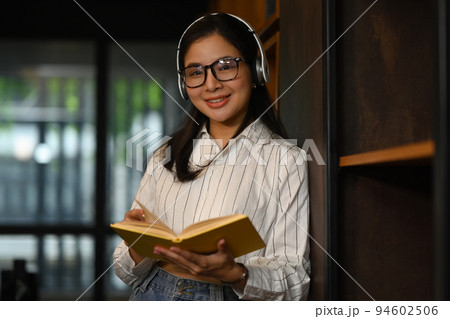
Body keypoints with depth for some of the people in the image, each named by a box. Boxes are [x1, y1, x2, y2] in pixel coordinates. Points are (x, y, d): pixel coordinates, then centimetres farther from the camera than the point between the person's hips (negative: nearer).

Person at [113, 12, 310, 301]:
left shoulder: (285, 159, 0)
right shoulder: (166, 159, 11)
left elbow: (294, 280, -5)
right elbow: (130, 273, 12)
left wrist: (234, 274, -22)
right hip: (153, 298, 4)